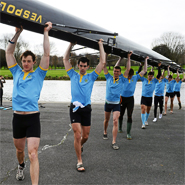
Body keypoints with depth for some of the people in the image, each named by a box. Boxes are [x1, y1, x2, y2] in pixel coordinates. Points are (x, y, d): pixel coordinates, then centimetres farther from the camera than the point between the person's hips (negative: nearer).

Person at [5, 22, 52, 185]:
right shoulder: (17, 72, 12)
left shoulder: (38, 74, 3)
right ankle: (21, 166, 52)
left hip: (33, 118, -4)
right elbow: (9, 52, 11)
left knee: (33, 154, -10)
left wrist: (46, 32, 0)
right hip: (17, 117, 4)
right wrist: (18, 33, 8)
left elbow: (46, 55, -3)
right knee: (19, 149, 22)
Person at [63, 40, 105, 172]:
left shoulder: (91, 77, 9)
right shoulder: (73, 75, 10)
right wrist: (71, 45, 11)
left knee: (85, 136, 10)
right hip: (75, 108, -1)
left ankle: (80, 146, 45)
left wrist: (101, 45, 6)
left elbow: (102, 62, 4)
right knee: (77, 135, -8)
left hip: (86, 108, 1)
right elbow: (65, 59, 12)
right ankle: (79, 162, 4)